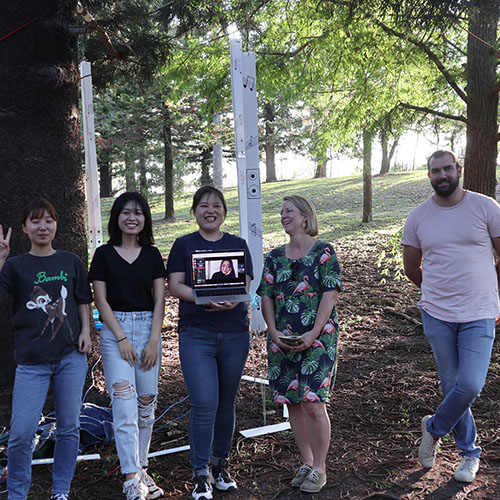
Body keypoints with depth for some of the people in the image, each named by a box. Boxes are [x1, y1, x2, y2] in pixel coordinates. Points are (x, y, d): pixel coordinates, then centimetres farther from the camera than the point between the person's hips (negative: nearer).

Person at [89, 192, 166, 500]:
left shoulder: (152, 254, 8)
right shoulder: (104, 254, 3)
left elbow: (159, 299, 5)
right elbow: (101, 300, -1)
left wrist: (153, 340, -5)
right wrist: (122, 339, -10)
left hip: (149, 328, 3)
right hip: (115, 330, -2)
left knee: (147, 404, 5)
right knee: (124, 405, -9)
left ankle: (141, 467, 20)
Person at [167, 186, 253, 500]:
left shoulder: (238, 245, 11)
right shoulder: (183, 245, 7)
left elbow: (245, 285, 3)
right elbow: (175, 285, -3)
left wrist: (231, 302, -19)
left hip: (234, 332, 2)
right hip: (196, 333, -2)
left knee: (226, 402, 10)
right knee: (204, 403, -9)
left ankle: (221, 465, 28)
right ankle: (201, 474, 7)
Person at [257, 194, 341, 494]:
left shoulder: (323, 252, -2)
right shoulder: (275, 257, 11)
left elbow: (330, 295, -8)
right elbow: (267, 296, 9)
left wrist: (313, 334, -15)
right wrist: (273, 331, -4)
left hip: (317, 338, -5)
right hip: (283, 340, 5)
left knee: (312, 402, -9)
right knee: (293, 402, 9)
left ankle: (319, 469, 10)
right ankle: (306, 462, 25)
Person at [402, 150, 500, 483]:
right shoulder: (418, 217, 2)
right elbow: (412, 267, 14)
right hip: (437, 317, 2)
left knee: (470, 386, -10)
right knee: (452, 386, 9)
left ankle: (434, 428, 19)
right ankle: (470, 452, 30)